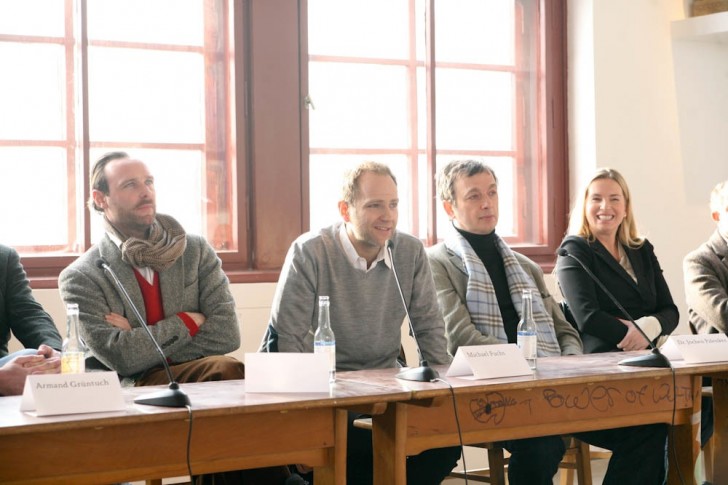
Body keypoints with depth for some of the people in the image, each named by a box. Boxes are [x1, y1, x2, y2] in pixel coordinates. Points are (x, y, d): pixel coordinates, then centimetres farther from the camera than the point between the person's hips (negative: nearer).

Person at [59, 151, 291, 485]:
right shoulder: (80, 278, 2)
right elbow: (120, 357, -10)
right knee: (226, 371, -32)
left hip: (202, 375, 3)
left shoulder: (195, 250, 10)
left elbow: (227, 333, -2)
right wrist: (187, 322, -2)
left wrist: (144, 343, -6)